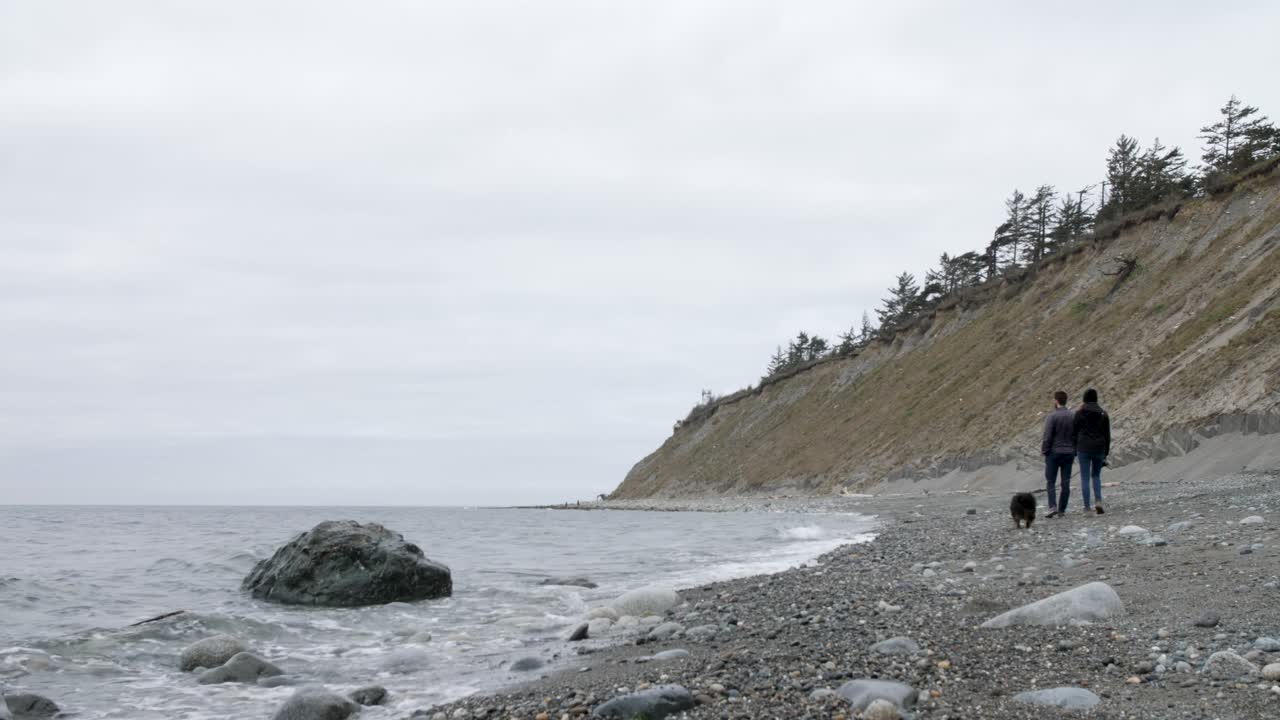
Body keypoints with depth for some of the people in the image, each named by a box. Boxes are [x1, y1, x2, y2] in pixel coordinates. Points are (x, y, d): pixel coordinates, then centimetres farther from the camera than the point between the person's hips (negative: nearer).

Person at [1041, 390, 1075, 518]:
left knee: (1050, 482, 2)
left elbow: (1047, 437, -15)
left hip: (1054, 453, -4)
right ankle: (1062, 509, 8)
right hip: (1069, 453, 4)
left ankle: (1053, 507, -13)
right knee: (1066, 483, 7)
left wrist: (1044, 452, -4)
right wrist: (1074, 453, 14)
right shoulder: (1073, 417, 3)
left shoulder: (1052, 416, -12)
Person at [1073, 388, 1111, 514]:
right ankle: (1098, 501, 1)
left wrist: (1074, 450, 5)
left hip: (1083, 448, -3)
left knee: (1085, 478, 2)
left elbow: (1074, 433, -3)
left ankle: (1087, 506, 1)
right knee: (1096, 475, 19)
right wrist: (1106, 453, 13)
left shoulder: (1079, 413, -4)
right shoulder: (1103, 414, 3)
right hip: (1099, 449, 3)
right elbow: (1107, 435, 6)